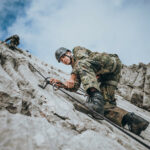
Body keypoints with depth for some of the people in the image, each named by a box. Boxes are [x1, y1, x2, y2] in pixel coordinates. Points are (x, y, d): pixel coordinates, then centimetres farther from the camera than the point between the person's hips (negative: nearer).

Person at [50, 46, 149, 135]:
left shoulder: (77, 50, 14)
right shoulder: (75, 68, 32)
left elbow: (83, 59, -8)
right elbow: (74, 87, 20)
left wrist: (72, 78, -14)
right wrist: (60, 83, 7)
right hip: (104, 77, 8)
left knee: (82, 64, -32)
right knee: (106, 105, -9)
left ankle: (96, 97, -48)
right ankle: (131, 119, -21)